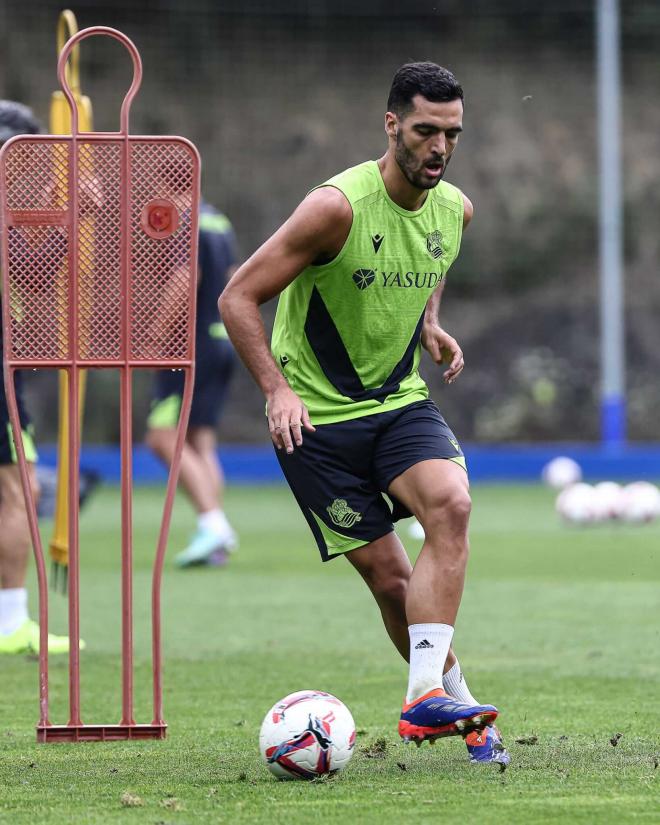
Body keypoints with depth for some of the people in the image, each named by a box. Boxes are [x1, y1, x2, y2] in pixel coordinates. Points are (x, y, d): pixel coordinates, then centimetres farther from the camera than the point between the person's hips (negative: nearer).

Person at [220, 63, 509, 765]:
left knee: (451, 504, -25)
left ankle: (426, 696, -27)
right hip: (316, 417, -4)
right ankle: (460, 704, 14)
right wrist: (277, 389, -25)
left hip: (400, 402, 4)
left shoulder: (455, 209, 0)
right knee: (388, 577, -5)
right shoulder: (340, 206, -20)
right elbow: (238, 298, -16)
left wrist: (429, 326, 8)